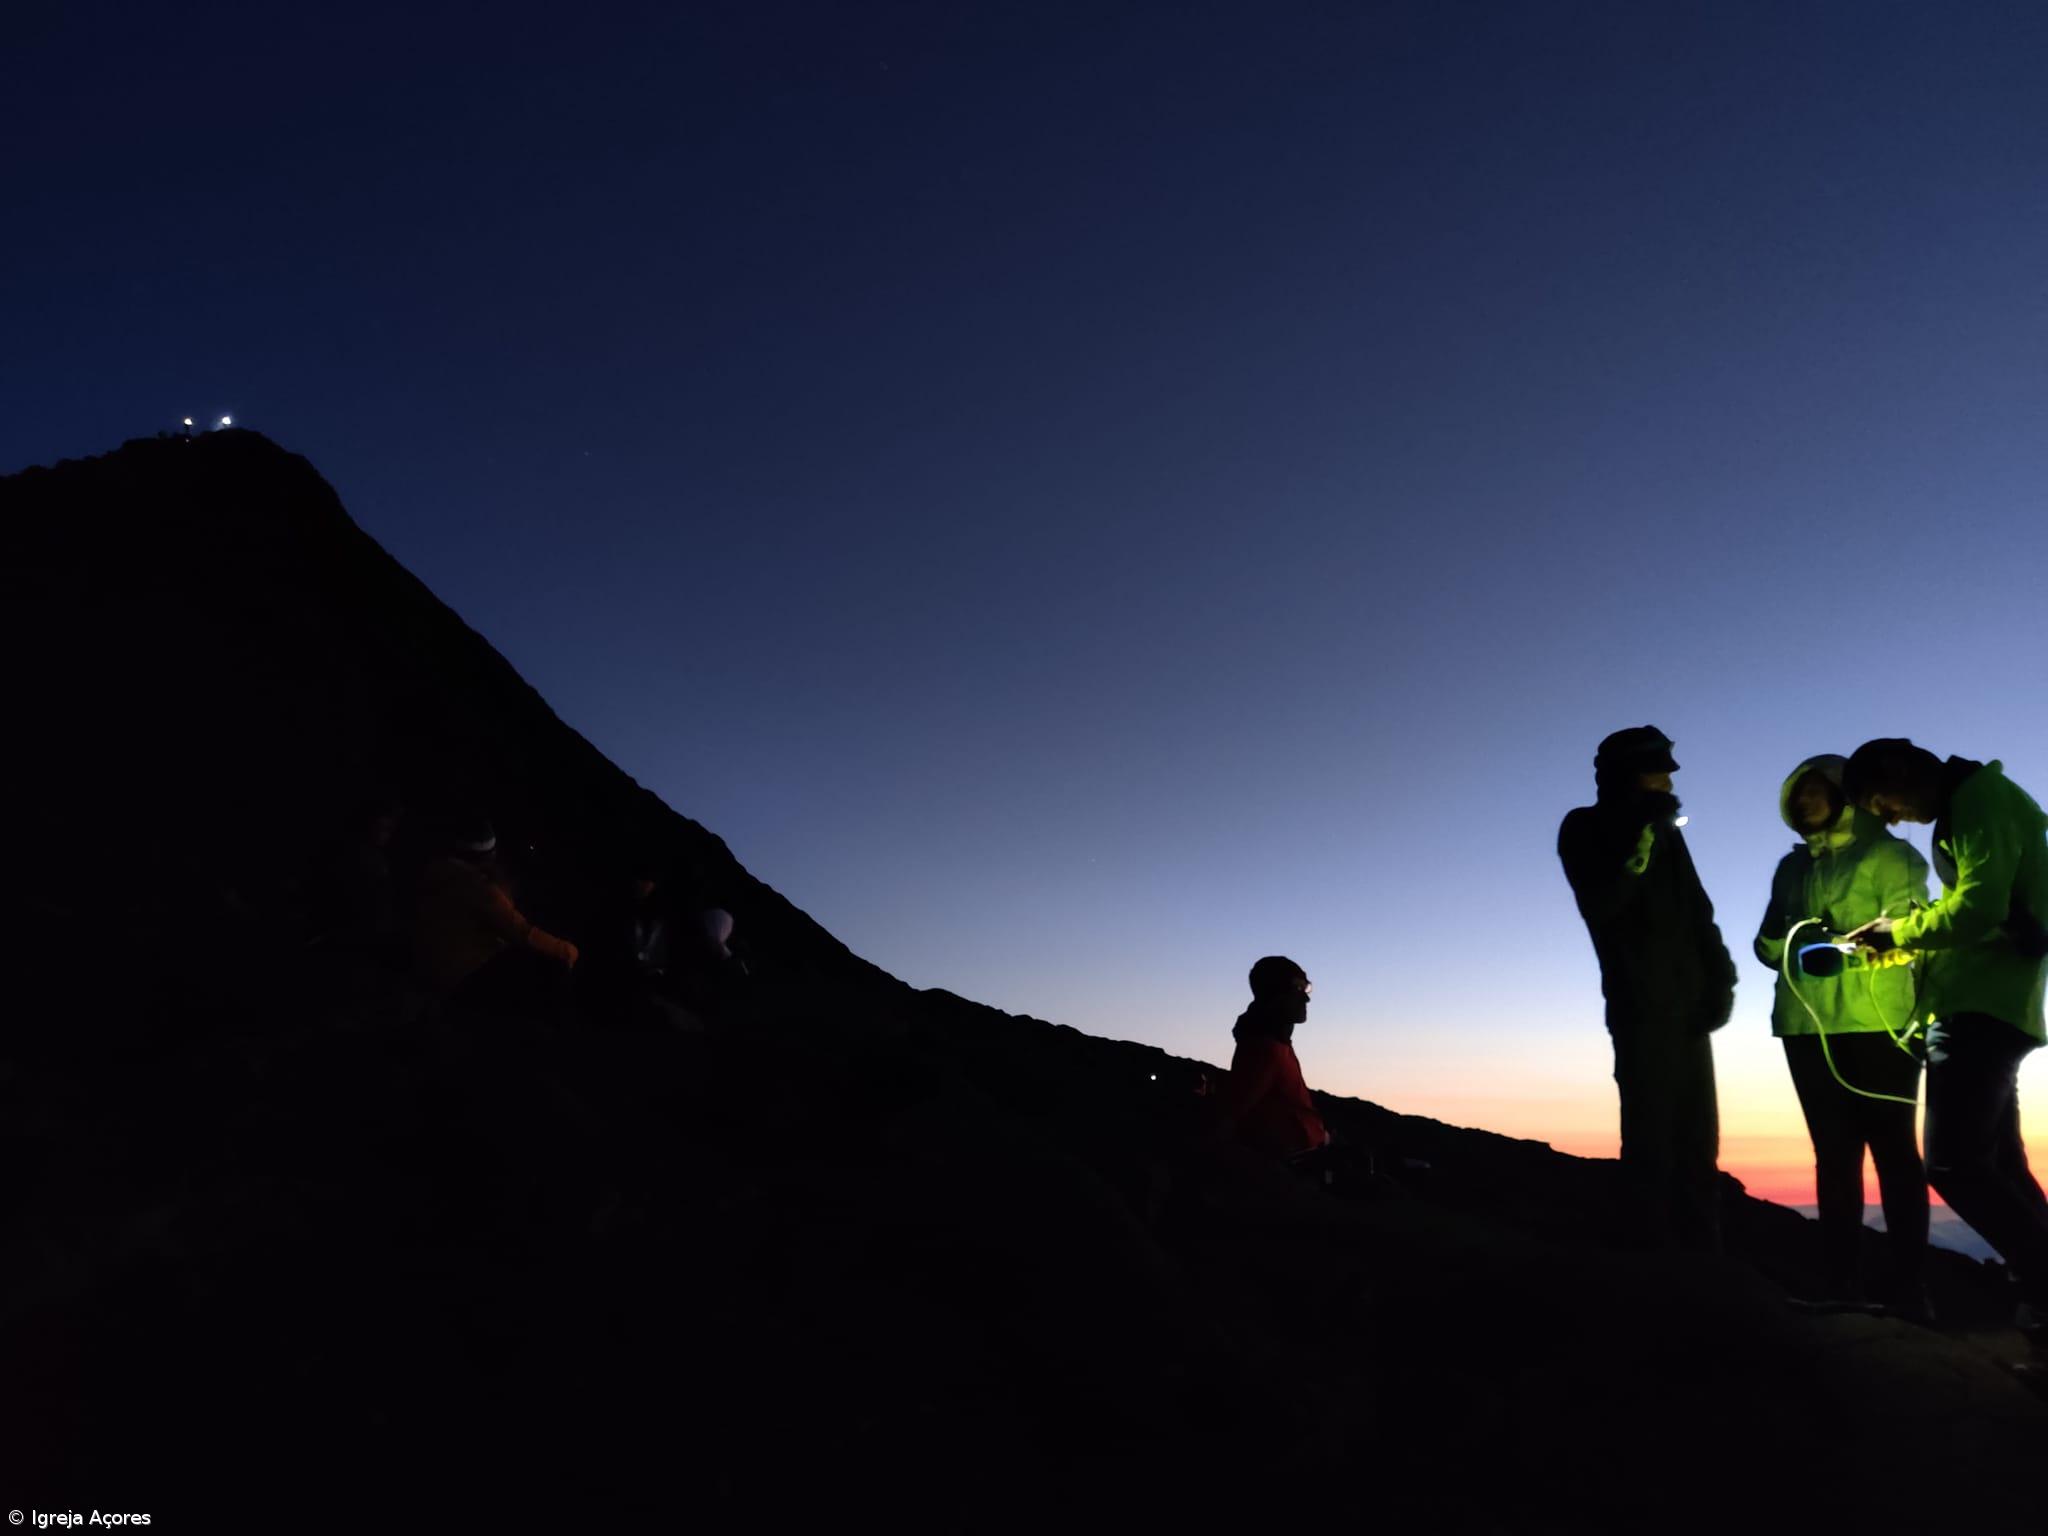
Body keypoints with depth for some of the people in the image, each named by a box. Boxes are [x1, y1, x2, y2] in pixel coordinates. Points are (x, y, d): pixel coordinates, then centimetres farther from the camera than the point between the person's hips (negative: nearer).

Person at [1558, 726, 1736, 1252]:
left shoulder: (1664, 830, 15)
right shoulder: (1585, 830, -1)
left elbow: (1697, 911, 14)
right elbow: (1599, 907, -14)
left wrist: (1719, 978, 2)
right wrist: (1640, 845, -20)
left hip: (1689, 1003, 6)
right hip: (1640, 1005, -6)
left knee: (1697, 1139, 6)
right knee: (1652, 1139, -10)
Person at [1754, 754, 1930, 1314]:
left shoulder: (1888, 854, 4)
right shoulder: (1791, 867, 19)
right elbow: (1768, 944, 14)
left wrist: (1841, 945, -21)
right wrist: (1792, 943, -8)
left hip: (1879, 1020, -4)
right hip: (1807, 1024, 5)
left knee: (1892, 1147, -2)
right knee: (1834, 1150, 6)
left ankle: (1906, 1288, 1)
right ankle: (1841, 1284, 9)